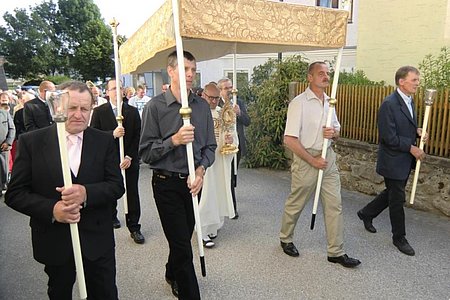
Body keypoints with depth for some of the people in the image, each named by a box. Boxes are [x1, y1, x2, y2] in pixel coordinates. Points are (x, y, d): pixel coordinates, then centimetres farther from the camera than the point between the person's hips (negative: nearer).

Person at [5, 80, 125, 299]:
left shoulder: (104, 141, -4)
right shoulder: (31, 142, -7)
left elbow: (117, 185, -7)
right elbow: (15, 193, -7)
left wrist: (87, 193, -27)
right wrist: (51, 209, -24)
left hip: (97, 240, 0)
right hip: (54, 242, 0)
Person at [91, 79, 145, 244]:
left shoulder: (133, 111, 4)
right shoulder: (99, 111, 1)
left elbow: (137, 137, 1)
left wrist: (130, 157, -9)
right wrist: (112, 134, -22)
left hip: (130, 161, 1)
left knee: (132, 194, 4)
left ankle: (134, 227, 14)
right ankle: (111, 218, 35)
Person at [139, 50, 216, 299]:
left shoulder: (202, 106, 4)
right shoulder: (155, 106, -8)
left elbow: (210, 146, 8)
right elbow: (145, 152, -10)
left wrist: (201, 170, -9)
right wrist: (174, 140, -23)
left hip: (193, 181, 5)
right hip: (167, 183, -4)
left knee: (183, 238, 20)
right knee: (182, 245, -1)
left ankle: (172, 275, 48)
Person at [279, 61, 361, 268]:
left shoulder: (329, 101, 9)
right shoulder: (299, 103, -14)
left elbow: (337, 130, 19)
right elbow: (290, 140, -18)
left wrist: (333, 133, -6)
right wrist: (313, 160, -15)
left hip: (328, 158, 7)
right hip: (306, 159, -6)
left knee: (334, 205, 6)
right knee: (295, 204, 9)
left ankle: (336, 252, 18)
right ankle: (285, 238, 33)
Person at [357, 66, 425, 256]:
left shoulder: (409, 101, 8)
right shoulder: (389, 104, -20)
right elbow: (389, 137, -23)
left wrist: (417, 131, -1)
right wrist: (412, 148, -16)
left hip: (405, 161, 9)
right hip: (393, 161, -9)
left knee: (393, 193, 21)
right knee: (397, 199, 5)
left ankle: (366, 214, 40)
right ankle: (399, 238, 22)